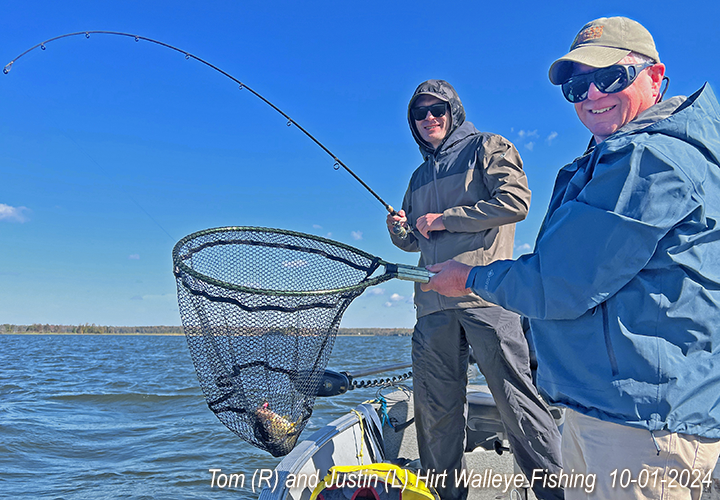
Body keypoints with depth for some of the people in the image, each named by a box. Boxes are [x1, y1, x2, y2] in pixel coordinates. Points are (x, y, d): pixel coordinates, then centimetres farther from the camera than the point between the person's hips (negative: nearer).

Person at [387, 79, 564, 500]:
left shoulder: (487, 148, 7)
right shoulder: (421, 174, 25)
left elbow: (515, 201, -10)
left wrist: (442, 218, -7)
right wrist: (400, 231, 6)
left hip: (486, 294, -6)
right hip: (434, 303, 6)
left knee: (517, 399, -7)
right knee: (435, 411, 10)